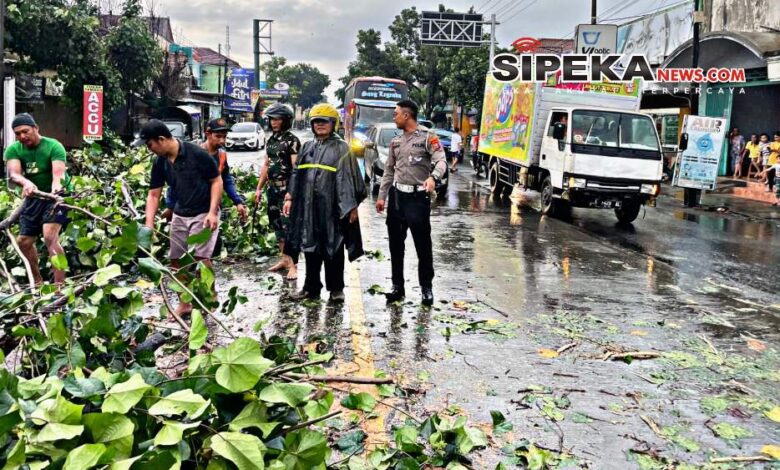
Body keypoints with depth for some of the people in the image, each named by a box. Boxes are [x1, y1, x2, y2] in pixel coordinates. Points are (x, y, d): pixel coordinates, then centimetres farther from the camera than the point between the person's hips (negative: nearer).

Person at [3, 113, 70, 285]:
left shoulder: (54, 146, -19)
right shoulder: (13, 150, -8)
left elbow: (58, 172, -34)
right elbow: (13, 174, -26)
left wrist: (56, 187, -58)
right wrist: (26, 183, -49)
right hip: (34, 197, 6)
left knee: (50, 237, -25)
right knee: (23, 241, 11)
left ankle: (59, 285, -26)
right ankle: (38, 281, 31)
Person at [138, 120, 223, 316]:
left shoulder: (197, 154, -20)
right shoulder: (160, 163, -2)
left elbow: (216, 181, -12)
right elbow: (153, 195, 3)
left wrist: (212, 212, -20)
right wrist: (149, 225, -7)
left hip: (203, 213, -6)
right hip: (180, 214, 7)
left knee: (201, 256, -17)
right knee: (176, 260, 7)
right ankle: (185, 303, 20)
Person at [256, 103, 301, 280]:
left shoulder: (292, 141, -9)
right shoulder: (271, 140, 15)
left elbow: (296, 168, -15)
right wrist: (259, 188, 17)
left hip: (286, 189, -8)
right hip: (273, 189, 8)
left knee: (288, 226, -9)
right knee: (276, 225, 12)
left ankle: (293, 265, -6)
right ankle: (284, 258, 23)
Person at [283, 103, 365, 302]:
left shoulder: (341, 148, -2)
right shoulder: (307, 147, 14)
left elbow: (349, 177, -6)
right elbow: (296, 174, 16)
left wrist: (351, 206, -11)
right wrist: (290, 198, 9)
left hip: (332, 206, -5)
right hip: (308, 205, 5)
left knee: (333, 247, 2)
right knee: (310, 246, 10)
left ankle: (336, 288, 13)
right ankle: (311, 287, 20)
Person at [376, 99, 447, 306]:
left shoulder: (427, 138, -5)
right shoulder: (395, 142, 14)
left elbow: (441, 161, -18)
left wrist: (433, 177, -38)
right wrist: (381, 196, 12)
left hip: (418, 196, -6)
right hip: (396, 195, 6)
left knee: (423, 243, -1)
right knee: (395, 243, 9)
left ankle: (427, 287, 10)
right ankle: (397, 286, 19)